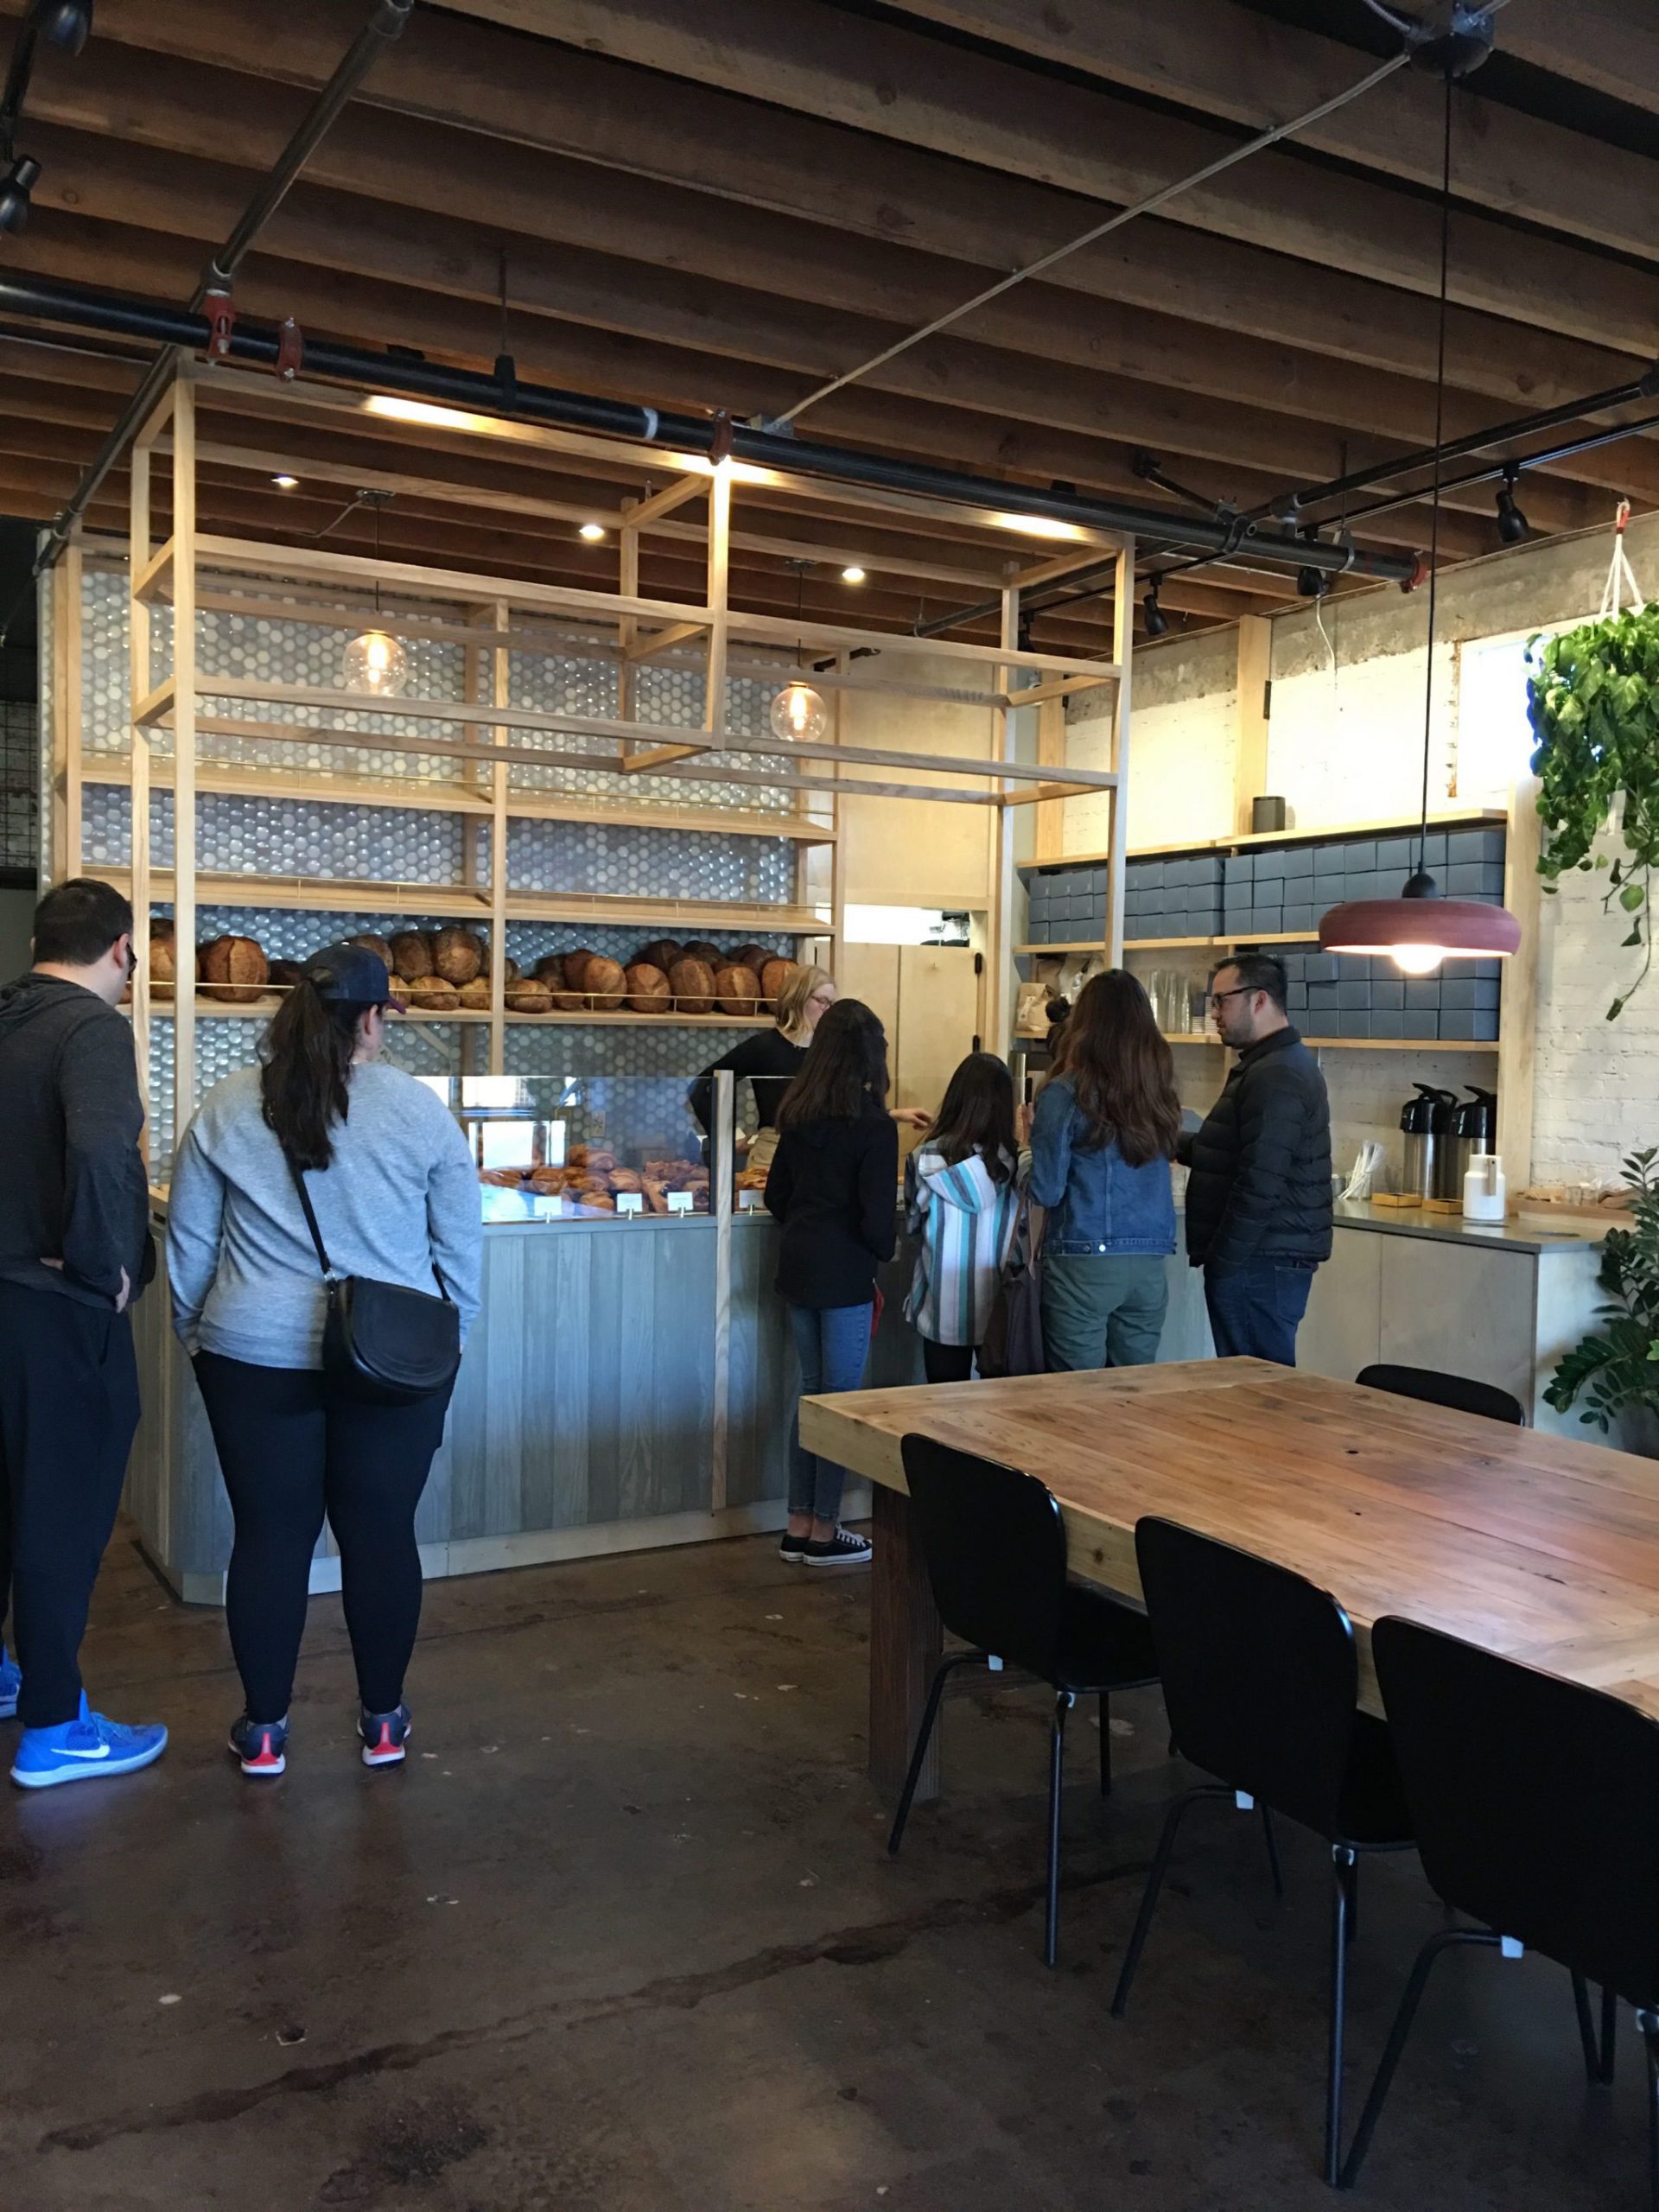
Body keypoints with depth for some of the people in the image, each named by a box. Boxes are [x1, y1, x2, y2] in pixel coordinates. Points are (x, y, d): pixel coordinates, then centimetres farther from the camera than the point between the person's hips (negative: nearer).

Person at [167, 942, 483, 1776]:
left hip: (254, 1358, 1)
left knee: (268, 1535, 10)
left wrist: (197, 1335, 19)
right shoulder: (418, 1109, -4)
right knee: (381, 1533, 10)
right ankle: (383, 1721, 23)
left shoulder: (227, 1107, 0)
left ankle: (263, 1728, 20)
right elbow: (461, 1245, 1)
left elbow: (189, 1241, 6)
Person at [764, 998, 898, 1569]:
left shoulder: (799, 1115, 5)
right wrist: (883, 1250, 3)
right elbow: (878, 1217, -17)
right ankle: (823, 1532, 12)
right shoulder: (873, 1126, -15)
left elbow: (776, 1195, 12)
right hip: (844, 1274, -7)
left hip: (798, 1266, 7)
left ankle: (799, 1525, 23)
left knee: (812, 1391, 16)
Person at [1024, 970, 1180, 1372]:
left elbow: (1047, 1191, -8)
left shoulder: (1065, 1094, -10)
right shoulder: (1158, 1090, 2)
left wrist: (1033, 1140, 9)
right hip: (1150, 1267, 5)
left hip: (1084, 1264, -4)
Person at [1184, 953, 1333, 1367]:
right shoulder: (1280, 1063, 18)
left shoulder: (1276, 1076, -16)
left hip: (1259, 1264, -10)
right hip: (1269, 1258, 10)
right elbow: (1233, 1153, 23)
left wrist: (1221, 1261, -18)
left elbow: (1259, 1184, -22)